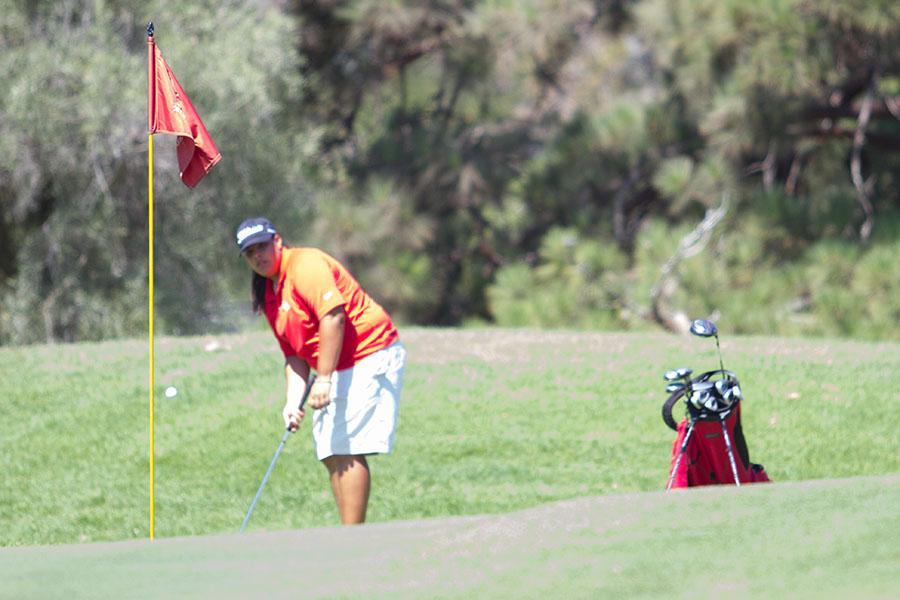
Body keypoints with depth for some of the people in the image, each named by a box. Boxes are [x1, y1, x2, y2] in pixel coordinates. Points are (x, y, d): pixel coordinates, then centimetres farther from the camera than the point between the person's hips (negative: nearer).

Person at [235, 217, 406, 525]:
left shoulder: (305, 265, -14)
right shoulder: (268, 293, 15)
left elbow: (333, 315, -25)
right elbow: (294, 354, 15)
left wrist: (324, 379, -26)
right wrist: (293, 401, -1)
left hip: (369, 358, -10)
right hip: (338, 370, 10)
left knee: (346, 451, -14)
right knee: (331, 456, 6)